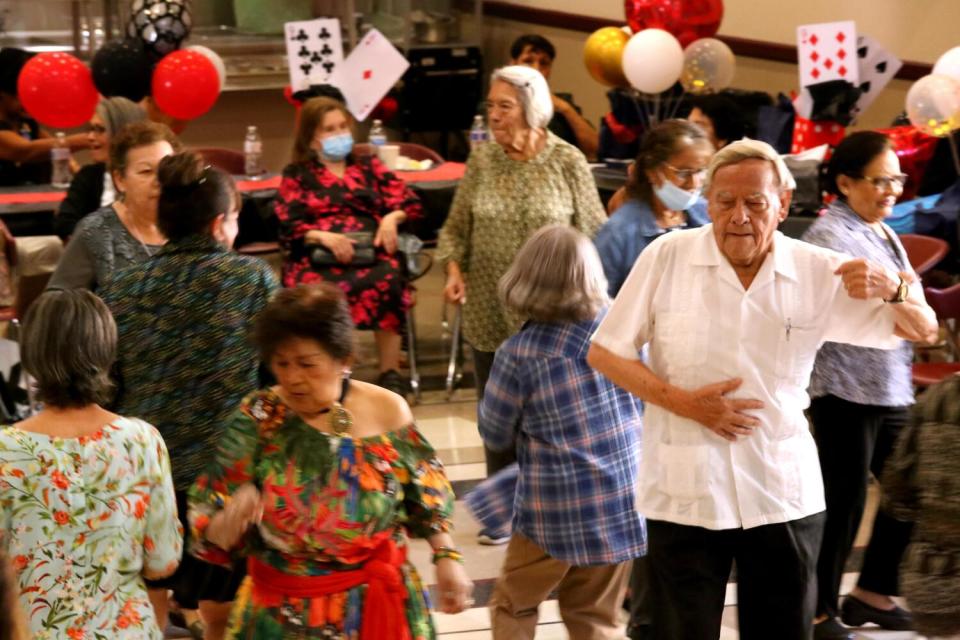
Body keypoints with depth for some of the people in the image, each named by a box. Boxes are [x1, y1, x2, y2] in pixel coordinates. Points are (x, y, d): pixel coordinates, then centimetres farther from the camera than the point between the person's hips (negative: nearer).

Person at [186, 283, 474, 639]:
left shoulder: (387, 412, -10)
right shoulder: (258, 420, -12)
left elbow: (426, 497, 6)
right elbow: (211, 535, -13)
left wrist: (446, 558, -2)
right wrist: (231, 519, -34)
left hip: (377, 607, 1)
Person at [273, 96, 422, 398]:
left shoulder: (369, 166, 24)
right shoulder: (297, 175, 18)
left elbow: (411, 203, 18)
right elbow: (289, 227, 5)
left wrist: (392, 218, -5)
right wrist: (324, 237, -14)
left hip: (371, 253, 1)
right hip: (317, 257, -1)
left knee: (387, 281, -37)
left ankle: (390, 373, -29)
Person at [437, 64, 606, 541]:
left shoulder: (567, 162, -6)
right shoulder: (481, 162, 2)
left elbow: (594, 233, -1)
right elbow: (455, 228, 11)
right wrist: (453, 267, -7)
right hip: (491, 317, 3)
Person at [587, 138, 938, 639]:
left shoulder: (819, 272, -2)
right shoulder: (666, 257, -6)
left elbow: (923, 331, 3)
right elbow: (603, 353, -2)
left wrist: (889, 290, -20)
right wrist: (682, 402, -15)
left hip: (784, 499, 2)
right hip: (684, 498, -1)